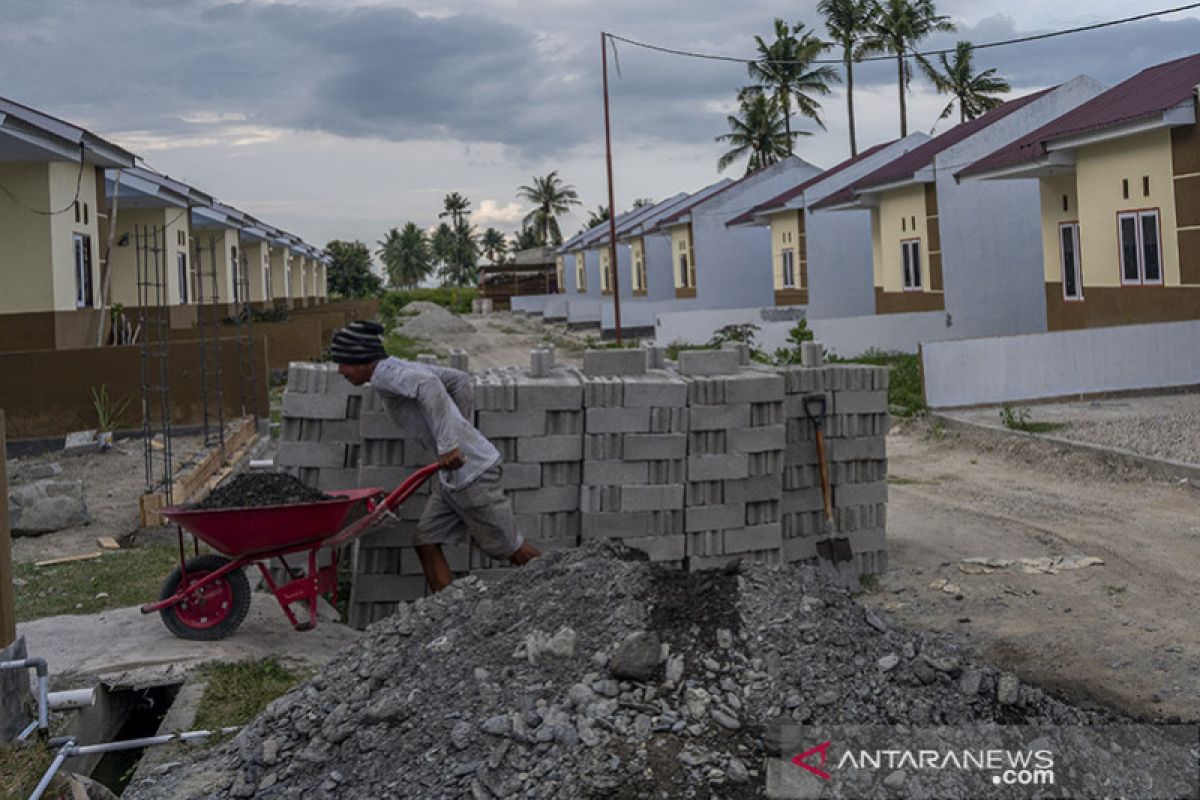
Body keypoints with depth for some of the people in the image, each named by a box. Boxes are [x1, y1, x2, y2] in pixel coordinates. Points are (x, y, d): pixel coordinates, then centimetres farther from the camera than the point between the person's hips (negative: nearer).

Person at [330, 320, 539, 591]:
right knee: (426, 544, 7)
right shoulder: (405, 369, 14)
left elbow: (430, 386, -32)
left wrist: (448, 445, -32)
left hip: (471, 470, -10)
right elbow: (460, 380, 21)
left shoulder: (385, 374, -13)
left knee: (511, 548, 3)